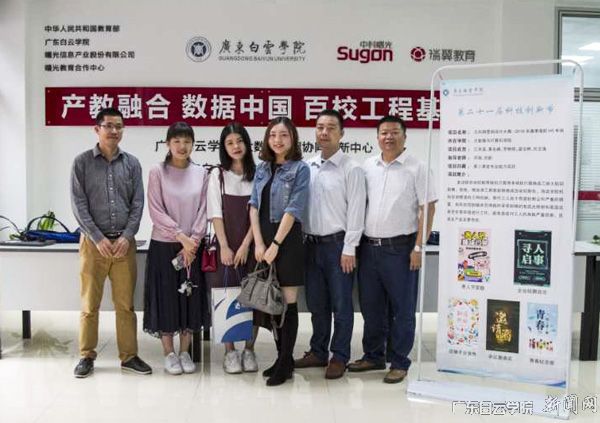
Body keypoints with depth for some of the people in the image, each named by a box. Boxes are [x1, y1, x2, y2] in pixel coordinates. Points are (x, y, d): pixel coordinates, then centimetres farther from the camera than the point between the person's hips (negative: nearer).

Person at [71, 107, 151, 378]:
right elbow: (79, 205, -4)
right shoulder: (82, 162, 1)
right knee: (90, 304, 5)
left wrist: (126, 237, -8)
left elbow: (138, 204, 4)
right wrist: (99, 239, -11)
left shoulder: (132, 163, 7)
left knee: (125, 303, 6)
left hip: (124, 242, 2)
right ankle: (87, 356, 17)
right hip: (93, 242, -1)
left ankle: (129, 356, 15)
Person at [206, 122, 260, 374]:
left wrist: (245, 245, -9)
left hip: (250, 245, 0)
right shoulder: (217, 175, 5)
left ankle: (249, 349, 14)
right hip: (226, 245, 0)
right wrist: (224, 247, -9)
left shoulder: (258, 174, 3)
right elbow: (215, 213, -1)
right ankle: (229, 352, 12)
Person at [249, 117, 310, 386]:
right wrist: (259, 243, -6)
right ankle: (281, 356, 23)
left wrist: (275, 245, -15)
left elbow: (293, 210, -12)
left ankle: (286, 363, 10)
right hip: (263, 239, 6)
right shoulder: (262, 168, 11)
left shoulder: (300, 169, -5)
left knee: (287, 302, 0)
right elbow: (254, 206, 5)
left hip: (287, 240, -5)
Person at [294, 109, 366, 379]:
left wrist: (349, 249, -13)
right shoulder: (307, 167, 9)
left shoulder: (351, 169, -6)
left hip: (337, 244, -5)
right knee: (316, 304, 15)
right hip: (312, 244, 5)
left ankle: (339, 357, 17)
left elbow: (355, 211, -10)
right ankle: (318, 352, 28)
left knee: (341, 305, 4)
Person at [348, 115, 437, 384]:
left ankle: (399, 363, 17)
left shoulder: (416, 168, -4)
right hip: (368, 247, 5)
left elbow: (427, 208, -6)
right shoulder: (367, 167, 10)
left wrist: (418, 247, -12)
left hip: (400, 248, -5)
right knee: (371, 306, 14)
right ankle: (373, 357, 29)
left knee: (402, 309, 4)